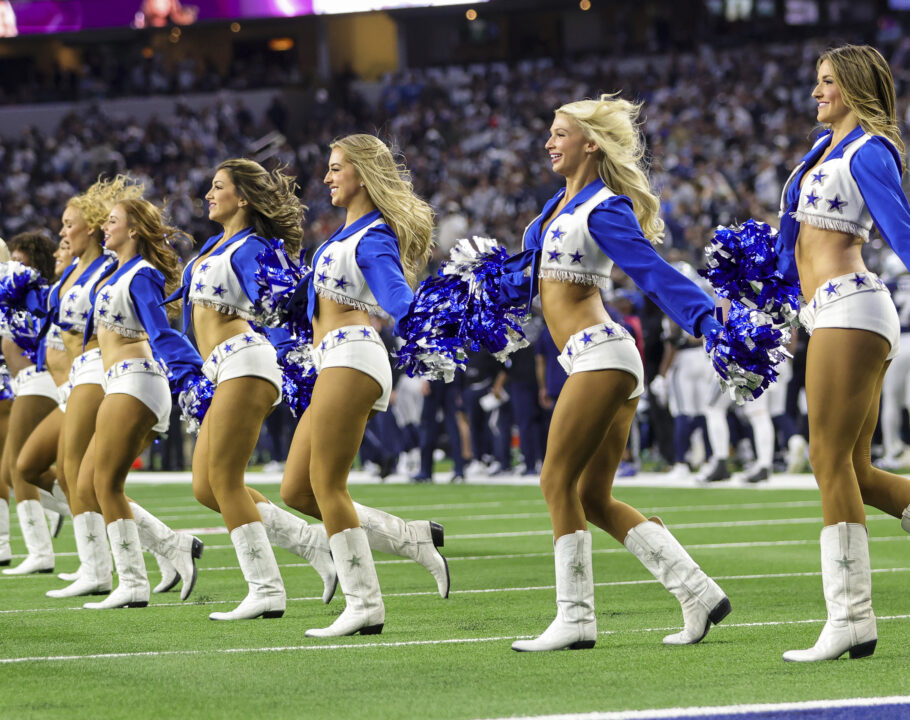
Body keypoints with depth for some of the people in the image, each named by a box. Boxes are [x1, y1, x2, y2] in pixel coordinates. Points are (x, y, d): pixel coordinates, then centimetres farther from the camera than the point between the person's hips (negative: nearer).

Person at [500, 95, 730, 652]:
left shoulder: (604, 210, -10)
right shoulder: (561, 204, 18)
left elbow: (653, 271, -20)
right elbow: (529, 273, 30)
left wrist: (709, 324, -32)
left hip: (600, 354, -9)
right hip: (595, 360, 9)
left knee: (559, 482, -6)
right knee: (595, 498, 7)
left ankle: (575, 619, -3)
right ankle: (699, 593, 5)